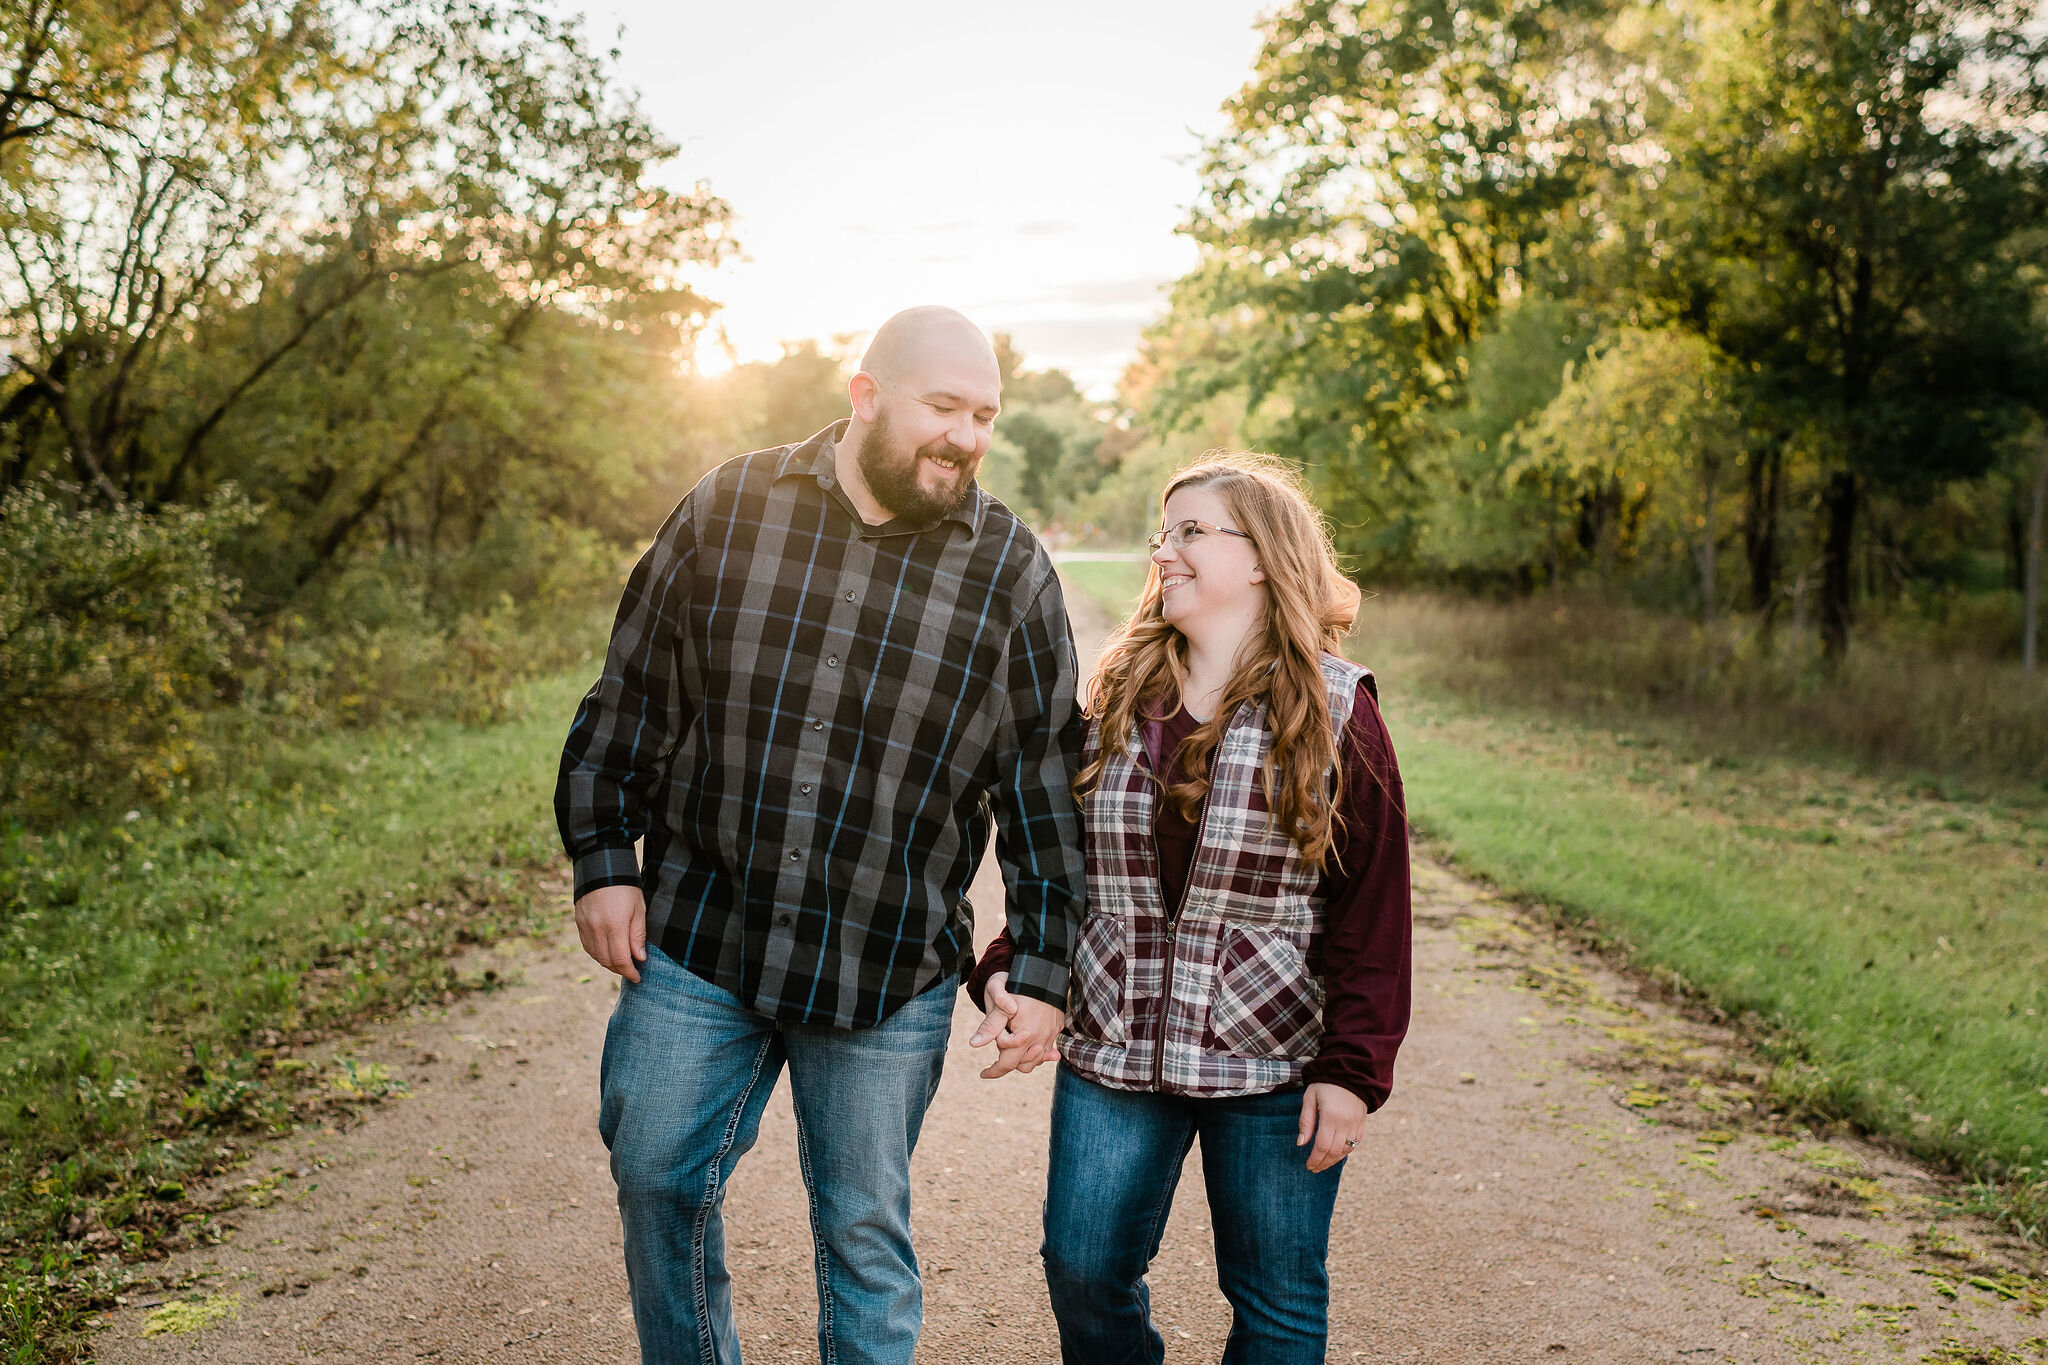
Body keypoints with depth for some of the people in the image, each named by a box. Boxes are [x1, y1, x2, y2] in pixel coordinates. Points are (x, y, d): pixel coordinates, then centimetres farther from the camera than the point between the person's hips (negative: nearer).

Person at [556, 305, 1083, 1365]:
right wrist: (603, 859, 3)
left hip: (887, 974, -1)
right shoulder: (730, 508, -1)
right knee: (657, 1180, 12)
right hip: (698, 935, 2)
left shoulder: (1011, 572, -3)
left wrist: (1040, 968, -1)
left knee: (864, 1228, 9)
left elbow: (1043, 783, 0)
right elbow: (633, 695, 6)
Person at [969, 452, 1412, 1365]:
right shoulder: (1117, 699, 5)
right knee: (1083, 1274, 9)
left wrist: (1353, 1068, -12)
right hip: (1112, 1052, 3)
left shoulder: (1334, 713, -6)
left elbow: (1373, 905, -7)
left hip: (1272, 1064, -3)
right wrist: (1010, 971, -6)